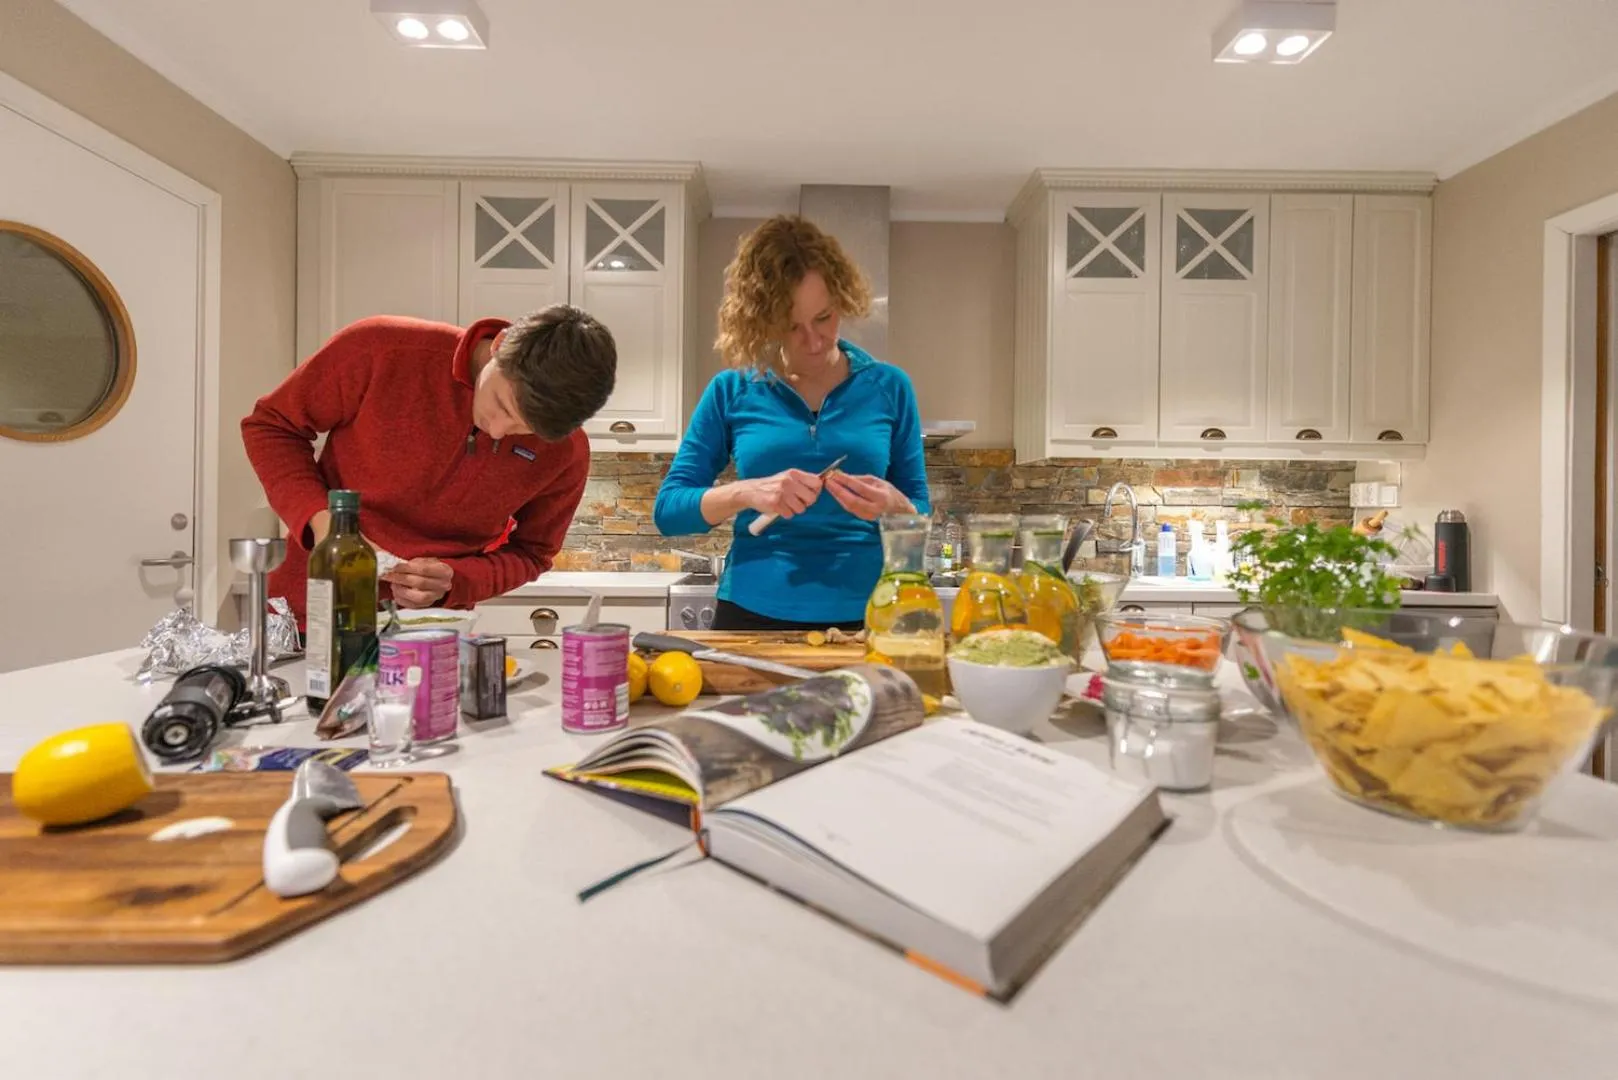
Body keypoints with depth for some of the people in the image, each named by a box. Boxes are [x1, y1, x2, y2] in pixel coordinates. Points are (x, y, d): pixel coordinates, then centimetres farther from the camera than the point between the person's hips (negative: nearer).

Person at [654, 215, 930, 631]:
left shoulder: (888, 387, 1)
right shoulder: (731, 391, -1)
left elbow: (920, 517, 4)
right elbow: (667, 508, -2)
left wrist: (892, 506, -18)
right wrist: (746, 493, -20)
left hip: (862, 620, 1)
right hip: (752, 616, 0)